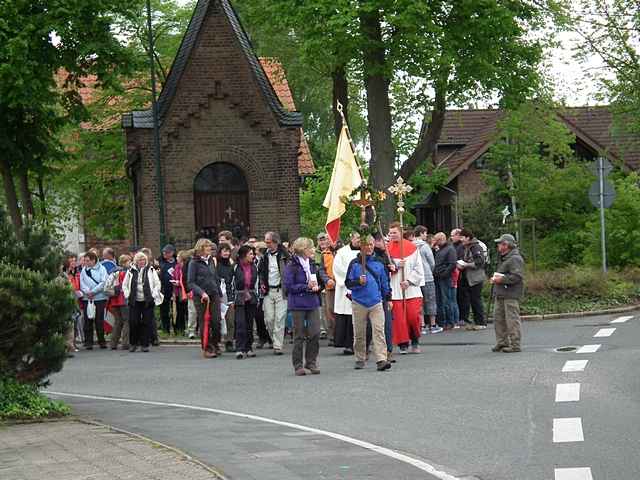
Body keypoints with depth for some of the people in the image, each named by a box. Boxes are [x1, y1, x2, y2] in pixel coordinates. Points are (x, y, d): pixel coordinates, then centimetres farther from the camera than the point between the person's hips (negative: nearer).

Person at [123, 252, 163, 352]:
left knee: (147, 323, -1)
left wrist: (153, 295, -4)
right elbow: (124, 285, 15)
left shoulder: (151, 271, 3)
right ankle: (133, 344, 9)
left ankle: (144, 344, 6)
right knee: (133, 322, -3)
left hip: (147, 301, -1)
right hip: (134, 301, 1)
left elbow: (157, 284, 6)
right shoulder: (131, 271, 7)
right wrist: (127, 295, 3)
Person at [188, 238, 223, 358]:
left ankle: (215, 346, 14)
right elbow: (190, 283, -9)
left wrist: (220, 293, 14)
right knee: (204, 323, -1)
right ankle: (206, 349, 7)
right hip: (200, 298, -5)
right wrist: (202, 293, -20)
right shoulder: (194, 263, -5)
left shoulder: (211, 261, 12)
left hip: (214, 295, 5)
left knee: (216, 322, -2)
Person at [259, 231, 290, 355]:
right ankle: (274, 340, 21)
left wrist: (287, 287, -12)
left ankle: (278, 346, -3)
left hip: (281, 291, -4)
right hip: (268, 291, 4)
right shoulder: (265, 256, 10)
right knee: (269, 319, 2)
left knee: (280, 319, -6)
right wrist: (262, 284, 8)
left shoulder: (284, 256, -5)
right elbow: (261, 272, 23)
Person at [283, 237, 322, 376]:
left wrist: (317, 287, -2)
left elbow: (319, 281, 20)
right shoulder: (292, 266, -9)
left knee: (315, 333, -2)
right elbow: (289, 286, -12)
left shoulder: (312, 264, 9)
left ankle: (311, 362, 12)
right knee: (299, 335, 1)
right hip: (298, 304, -5)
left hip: (313, 303, 5)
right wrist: (306, 286, -16)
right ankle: (298, 365, 10)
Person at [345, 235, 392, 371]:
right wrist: (358, 282, -17)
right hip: (359, 303, -1)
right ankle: (360, 360, 22)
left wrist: (388, 298, 20)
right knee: (359, 334, 8)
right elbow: (348, 283, 1)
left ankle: (381, 360, -17)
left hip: (376, 302, 1)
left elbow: (384, 282, 17)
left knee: (379, 331, -11)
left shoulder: (378, 263, 8)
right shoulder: (354, 263, 1)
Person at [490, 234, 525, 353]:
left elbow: (517, 276, -22)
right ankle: (502, 342, 19)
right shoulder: (503, 258, 21)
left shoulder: (515, 259, -13)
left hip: (511, 295, -11)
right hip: (501, 294, 11)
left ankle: (515, 345, -5)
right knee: (498, 318, 12)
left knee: (512, 319, -8)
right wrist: (495, 278, 14)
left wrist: (502, 279, -19)